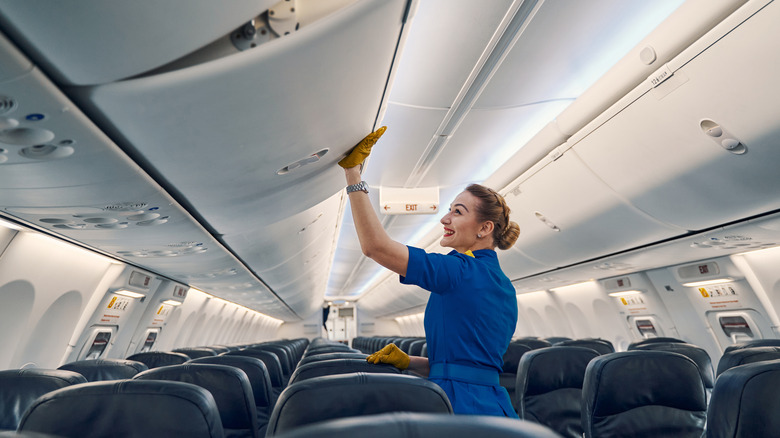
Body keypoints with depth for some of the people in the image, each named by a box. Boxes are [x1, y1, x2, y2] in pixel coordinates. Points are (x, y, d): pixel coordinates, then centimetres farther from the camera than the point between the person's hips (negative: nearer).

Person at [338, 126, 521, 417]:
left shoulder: (463, 272, -20)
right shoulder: (504, 286, 8)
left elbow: (375, 245, -26)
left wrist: (353, 171, -20)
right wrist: (408, 362, 7)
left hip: (464, 408, -9)